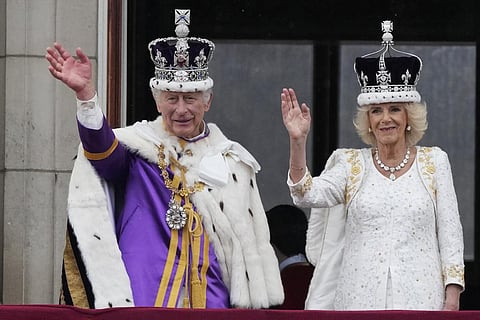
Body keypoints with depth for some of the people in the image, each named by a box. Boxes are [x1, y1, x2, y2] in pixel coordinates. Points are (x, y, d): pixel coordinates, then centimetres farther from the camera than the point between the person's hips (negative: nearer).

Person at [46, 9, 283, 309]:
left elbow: (250, 239, 15)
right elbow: (102, 149, -21)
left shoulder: (231, 159, 11)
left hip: (209, 296, 3)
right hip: (144, 295, -3)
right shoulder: (139, 144, 2)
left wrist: (255, 305, 12)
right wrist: (86, 94, -38)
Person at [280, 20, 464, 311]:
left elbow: (450, 233, 6)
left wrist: (452, 299, -2)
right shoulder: (351, 164, 9)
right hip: (360, 297, 1)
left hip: (419, 297, -1)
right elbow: (307, 194, -7)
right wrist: (298, 142, -20)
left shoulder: (434, 162, 8)